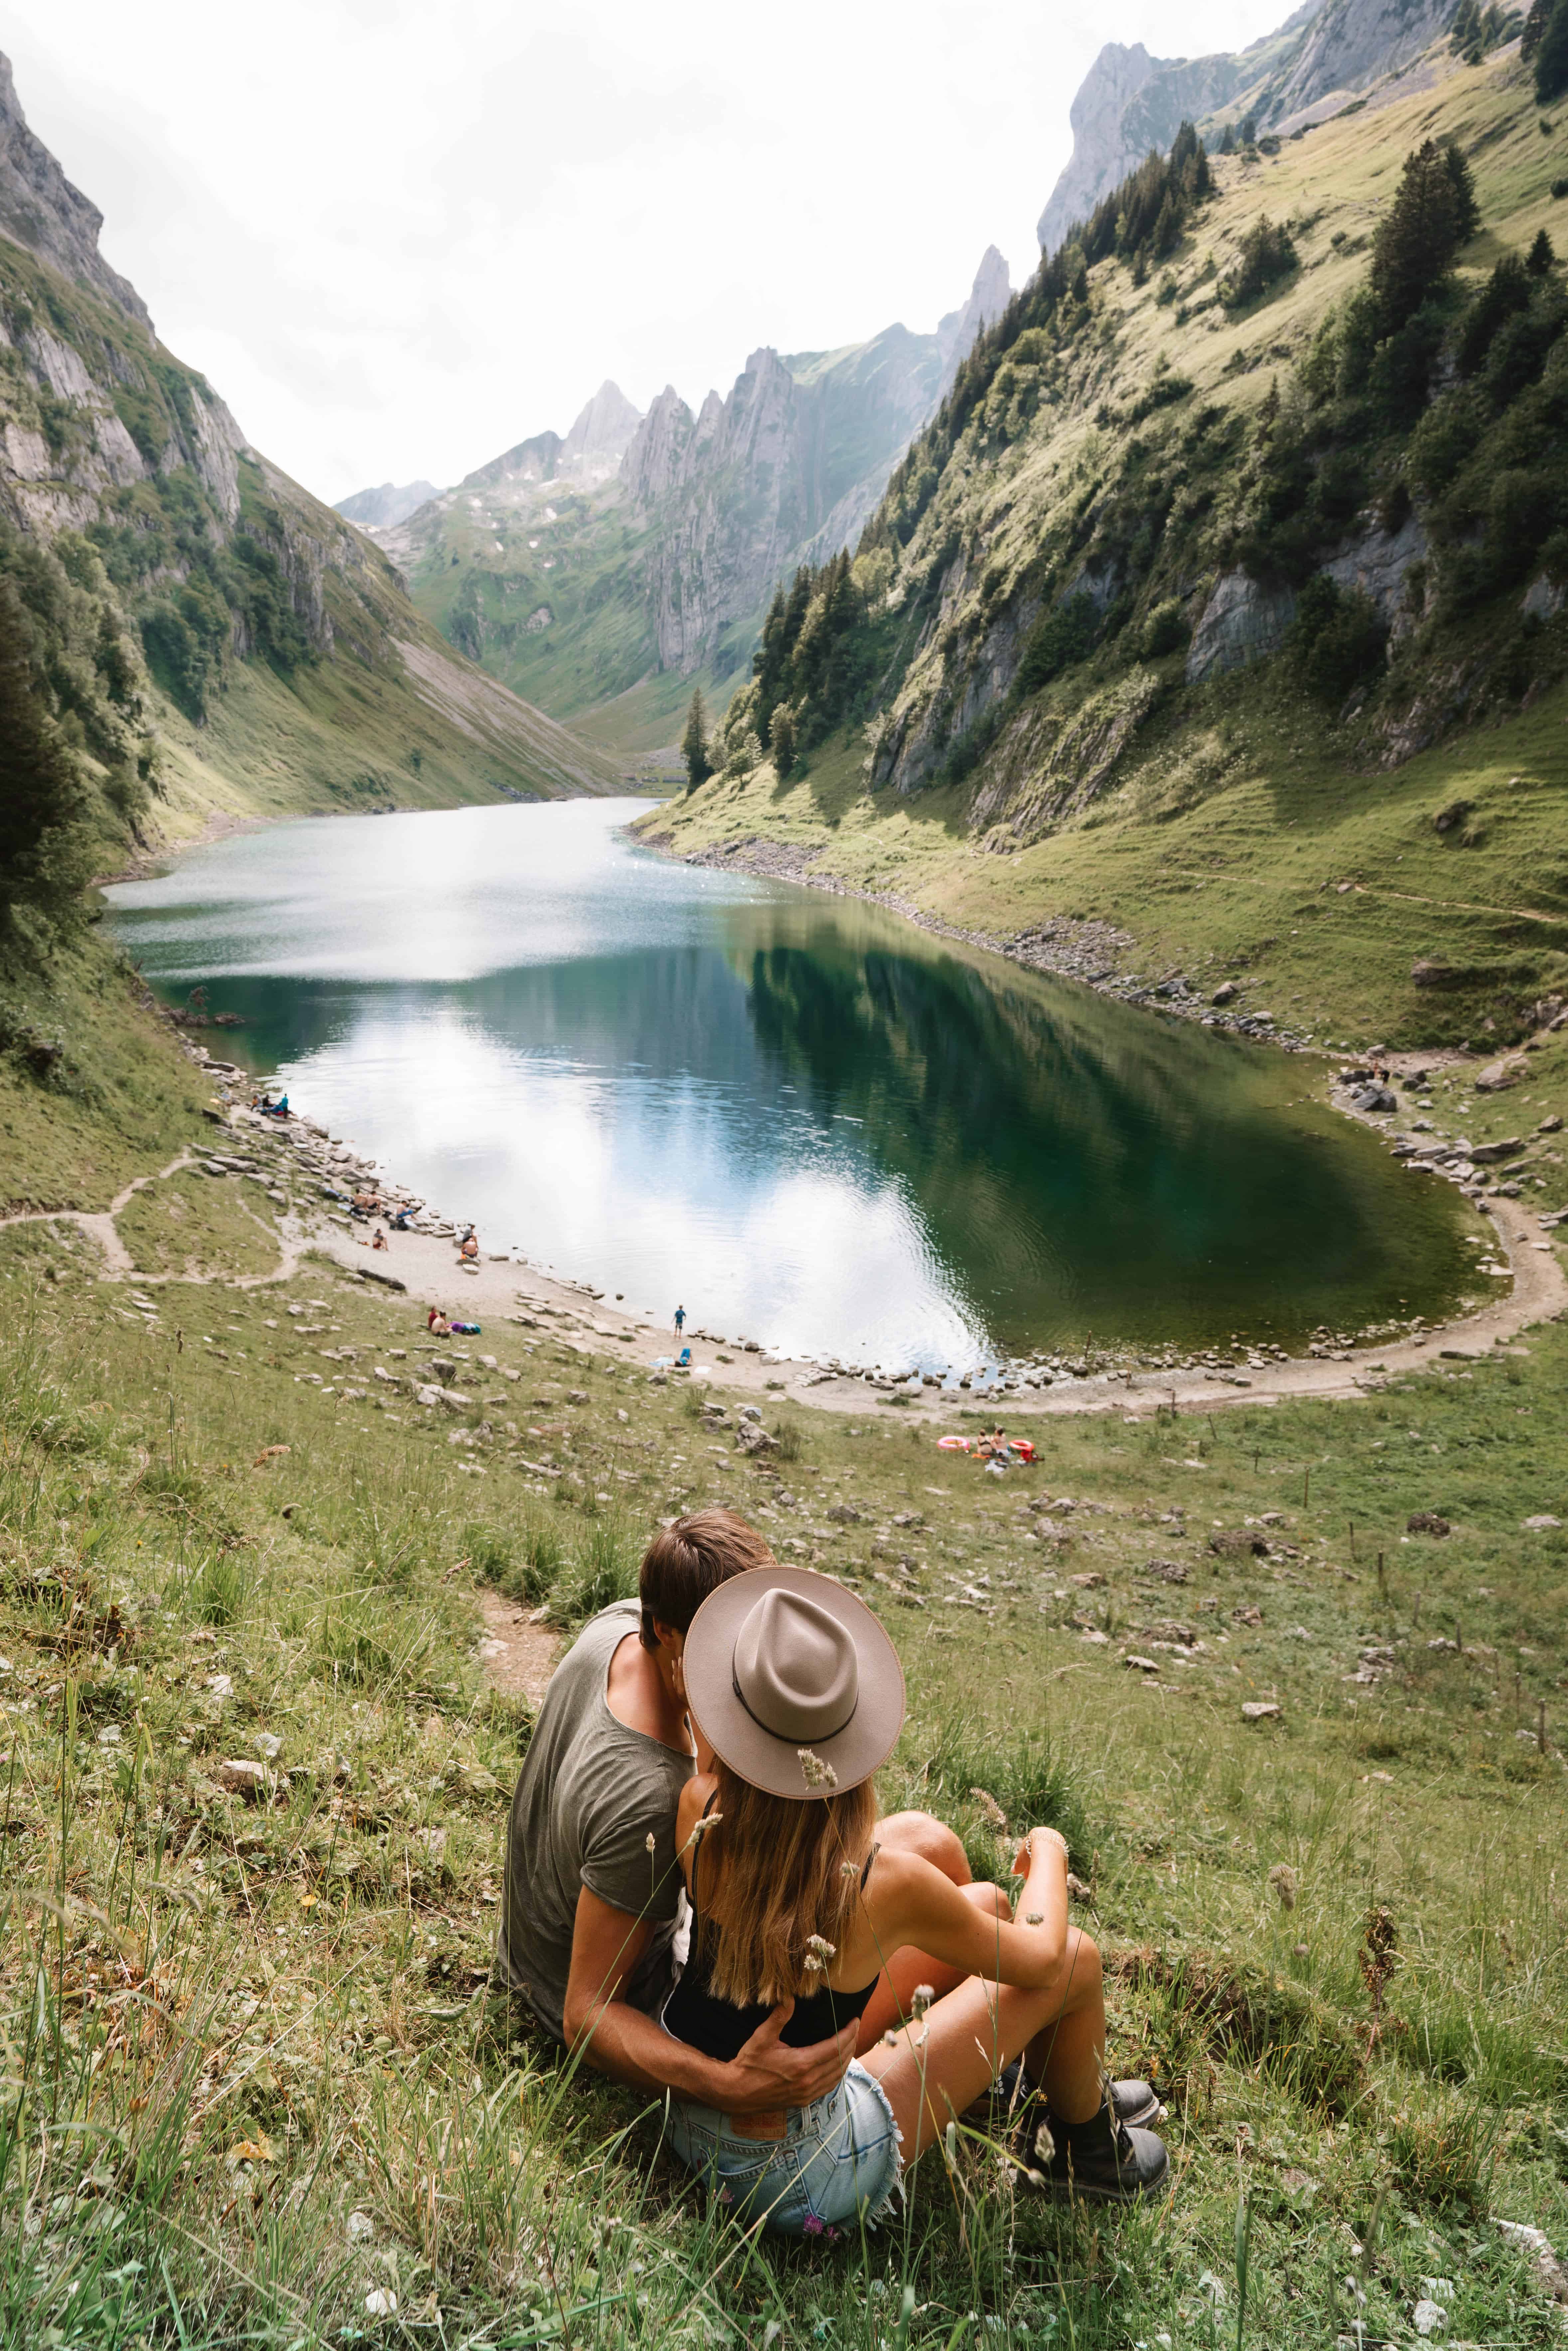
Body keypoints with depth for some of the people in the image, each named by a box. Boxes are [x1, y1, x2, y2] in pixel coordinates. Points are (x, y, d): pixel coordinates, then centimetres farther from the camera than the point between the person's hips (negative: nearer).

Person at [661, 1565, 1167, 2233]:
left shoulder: (699, 1815, -19)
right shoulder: (890, 1884, -30)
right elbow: (1039, 1959, -10)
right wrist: (1049, 1852, 8)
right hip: (802, 2182, -5)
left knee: (987, 1903, 15)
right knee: (1073, 1959, 3)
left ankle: (1056, 2094, 44)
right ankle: (1081, 2146, 35)